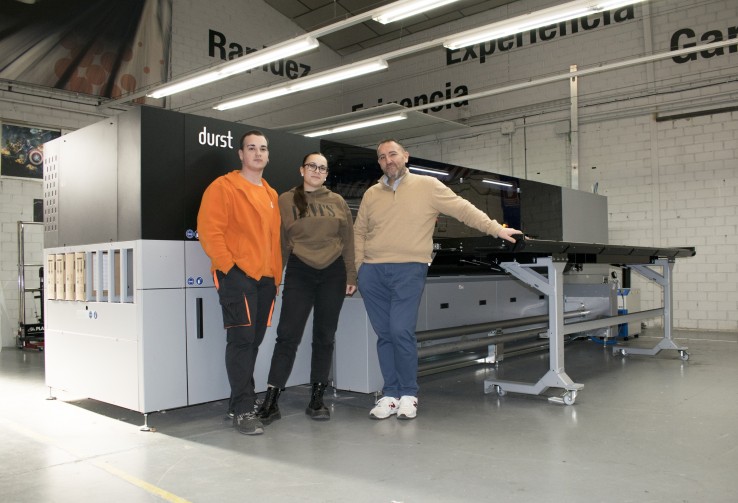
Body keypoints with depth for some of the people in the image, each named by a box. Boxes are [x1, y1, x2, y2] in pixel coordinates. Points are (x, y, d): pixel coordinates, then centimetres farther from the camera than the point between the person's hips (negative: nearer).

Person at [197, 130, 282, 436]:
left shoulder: (271, 195, 18)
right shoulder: (224, 187, -3)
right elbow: (209, 230, -10)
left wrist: (276, 274, 13)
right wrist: (227, 266, -13)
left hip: (266, 278, 7)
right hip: (237, 275, -6)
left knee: (253, 341, 11)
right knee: (242, 339, -9)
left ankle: (245, 400, 22)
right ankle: (243, 410, -3)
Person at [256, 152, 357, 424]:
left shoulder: (337, 202, 10)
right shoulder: (286, 201, 6)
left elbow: (348, 241, 9)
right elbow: (279, 242, 4)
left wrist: (351, 276, 3)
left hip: (333, 273, 2)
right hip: (299, 273, -2)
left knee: (324, 337, 7)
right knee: (287, 335, -6)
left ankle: (317, 399, 17)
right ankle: (270, 401, -1)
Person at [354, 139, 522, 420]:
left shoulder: (427, 186, 3)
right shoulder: (371, 194, 14)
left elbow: (463, 209, 2)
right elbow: (359, 233, 18)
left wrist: (495, 229, -1)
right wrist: (359, 267, 9)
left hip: (408, 270, -4)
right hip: (372, 273, 4)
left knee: (401, 331, -12)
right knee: (384, 334, 6)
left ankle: (408, 394, 5)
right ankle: (390, 394, 16)